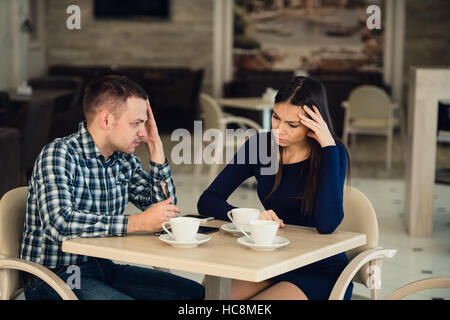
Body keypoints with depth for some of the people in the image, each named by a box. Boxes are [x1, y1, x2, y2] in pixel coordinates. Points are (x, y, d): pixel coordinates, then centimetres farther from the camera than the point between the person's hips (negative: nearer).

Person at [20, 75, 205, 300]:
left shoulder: (124, 159, 6)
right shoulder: (59, 154, -16)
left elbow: (164, 208, 10)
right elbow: (59, 224, -30)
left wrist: (155, 145, 1)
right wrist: (137, 222, -29)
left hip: (103, 268, 8)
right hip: (54, 278, -8)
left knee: (194, 293, -1)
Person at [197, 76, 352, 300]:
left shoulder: (332, 153, -11)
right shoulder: (260, 145, 0)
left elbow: (326, 225, -27)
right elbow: (207, 201, 0)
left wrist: (328, 146, -25)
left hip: (321, 273, -4)